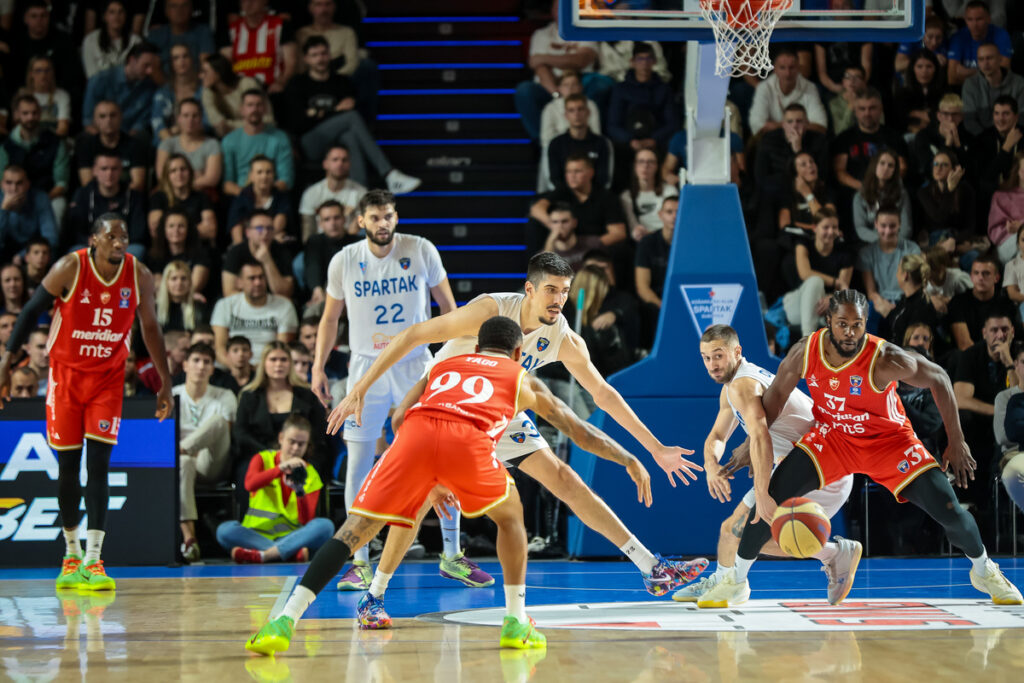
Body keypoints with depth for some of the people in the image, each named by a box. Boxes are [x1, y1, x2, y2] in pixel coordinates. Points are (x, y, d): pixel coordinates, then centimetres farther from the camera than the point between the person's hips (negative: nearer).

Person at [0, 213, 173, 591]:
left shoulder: (139, 276, -8)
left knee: (98, 466, -10)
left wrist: (166, 382, 9)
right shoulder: (70, 269, -14)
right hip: (66, 373, -1)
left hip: (108, 377, 1)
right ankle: (71, 554, 22)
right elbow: (31, 312, -5)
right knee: (68, 467, 4)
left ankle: (93, 561, -12)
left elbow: (150, 328, 6)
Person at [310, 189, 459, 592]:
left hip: (416, 365, 0)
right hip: (367, 367, 0)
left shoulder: (421, 251, -6)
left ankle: (452, 557, 10)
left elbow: (447, 305, 5)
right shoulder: (344, 262, -3)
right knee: (358, 464, -5)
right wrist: (318, 367, 5)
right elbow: (330, 318, 10)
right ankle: (360, 563, 3)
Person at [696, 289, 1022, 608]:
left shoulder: (885, 359, -30)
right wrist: (756, 443, -2)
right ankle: (736, 581, 4)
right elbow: (771, 401, -4)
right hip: (832, 435, 2)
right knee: (770, 496, -15)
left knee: (949, 511, -12)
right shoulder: (805, 353, -21)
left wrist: (956, 443, -13)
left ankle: (984, 571, 21)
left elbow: (938, 379, -16)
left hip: (889, 440, -2)